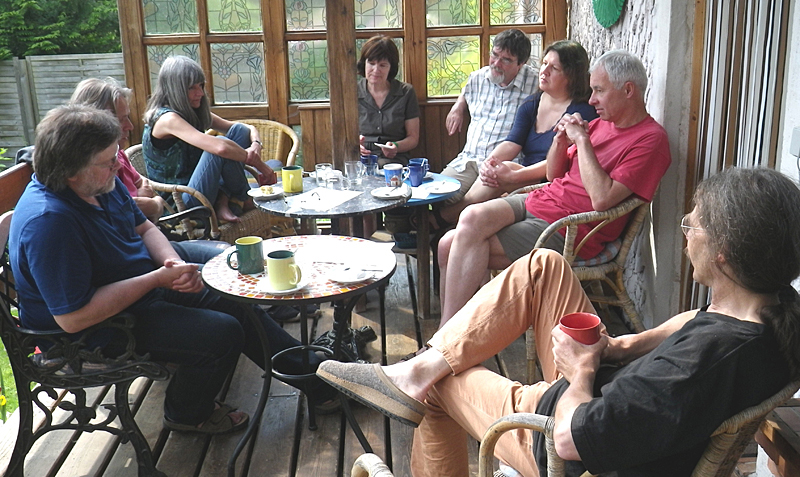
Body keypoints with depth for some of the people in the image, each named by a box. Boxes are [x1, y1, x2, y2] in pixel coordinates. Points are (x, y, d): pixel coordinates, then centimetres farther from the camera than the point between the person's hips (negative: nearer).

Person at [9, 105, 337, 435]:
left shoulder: (102, 183, -2)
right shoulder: (48, 221, -31)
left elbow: (144, 228, 13)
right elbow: (74, 318, -32)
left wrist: (174, 263, -9)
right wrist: (157, 279, -27)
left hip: (148, 286, 10)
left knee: (240, 305, 6)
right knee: (223, 333, -19)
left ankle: (317, 381, 21)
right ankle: (187, 413, 11)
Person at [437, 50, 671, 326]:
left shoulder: (651, 139, -10)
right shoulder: (602, 124, 16)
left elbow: (602, 199, -23)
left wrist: (582, 140, -17)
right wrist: (560, 142, 0)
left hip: (566, 230, -8)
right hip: (538, 200, 8)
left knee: (466, 251, -19)